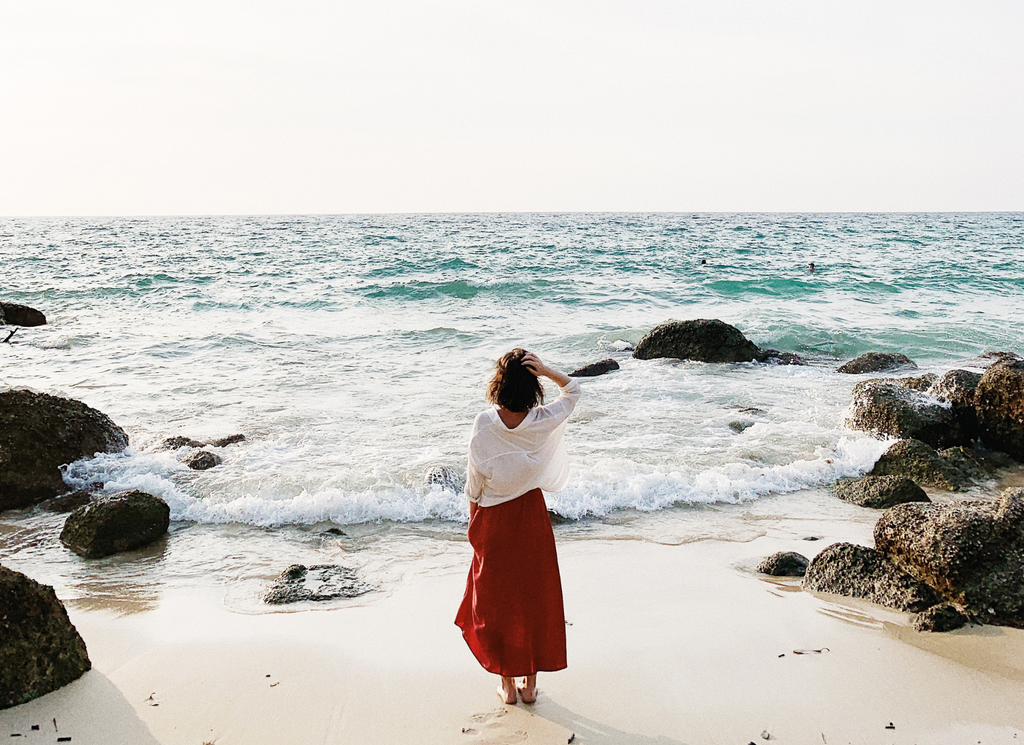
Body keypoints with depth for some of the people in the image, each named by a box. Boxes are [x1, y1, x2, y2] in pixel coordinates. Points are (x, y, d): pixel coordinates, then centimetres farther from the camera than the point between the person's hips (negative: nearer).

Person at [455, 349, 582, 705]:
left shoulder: (484, 425, -17)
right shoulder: (543, 423, -15)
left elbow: (474, 481, -8)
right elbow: (573, 390, 4)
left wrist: (473, 520, 8)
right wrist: (546, 370, -15)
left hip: (493, 519, -1)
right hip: (531, 516, 1)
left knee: (498, 601, 12)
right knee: (535, 597, 14)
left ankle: (507, 685, 20)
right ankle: (530, 684, 22)